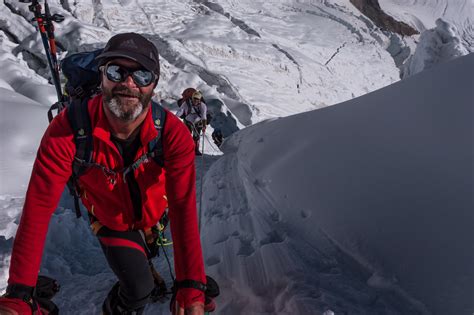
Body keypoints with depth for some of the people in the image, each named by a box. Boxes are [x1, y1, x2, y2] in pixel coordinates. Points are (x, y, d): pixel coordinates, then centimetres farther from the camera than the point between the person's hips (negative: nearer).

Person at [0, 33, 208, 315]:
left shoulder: (173, 134, -34)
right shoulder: (68, 131, -35)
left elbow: (184, 209, -36)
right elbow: (38, 208, -34)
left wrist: (192, 290, -41)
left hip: (156, 216, 2)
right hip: (111, 224, -2)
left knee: (145, 255, 30)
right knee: (139, 290, -13)